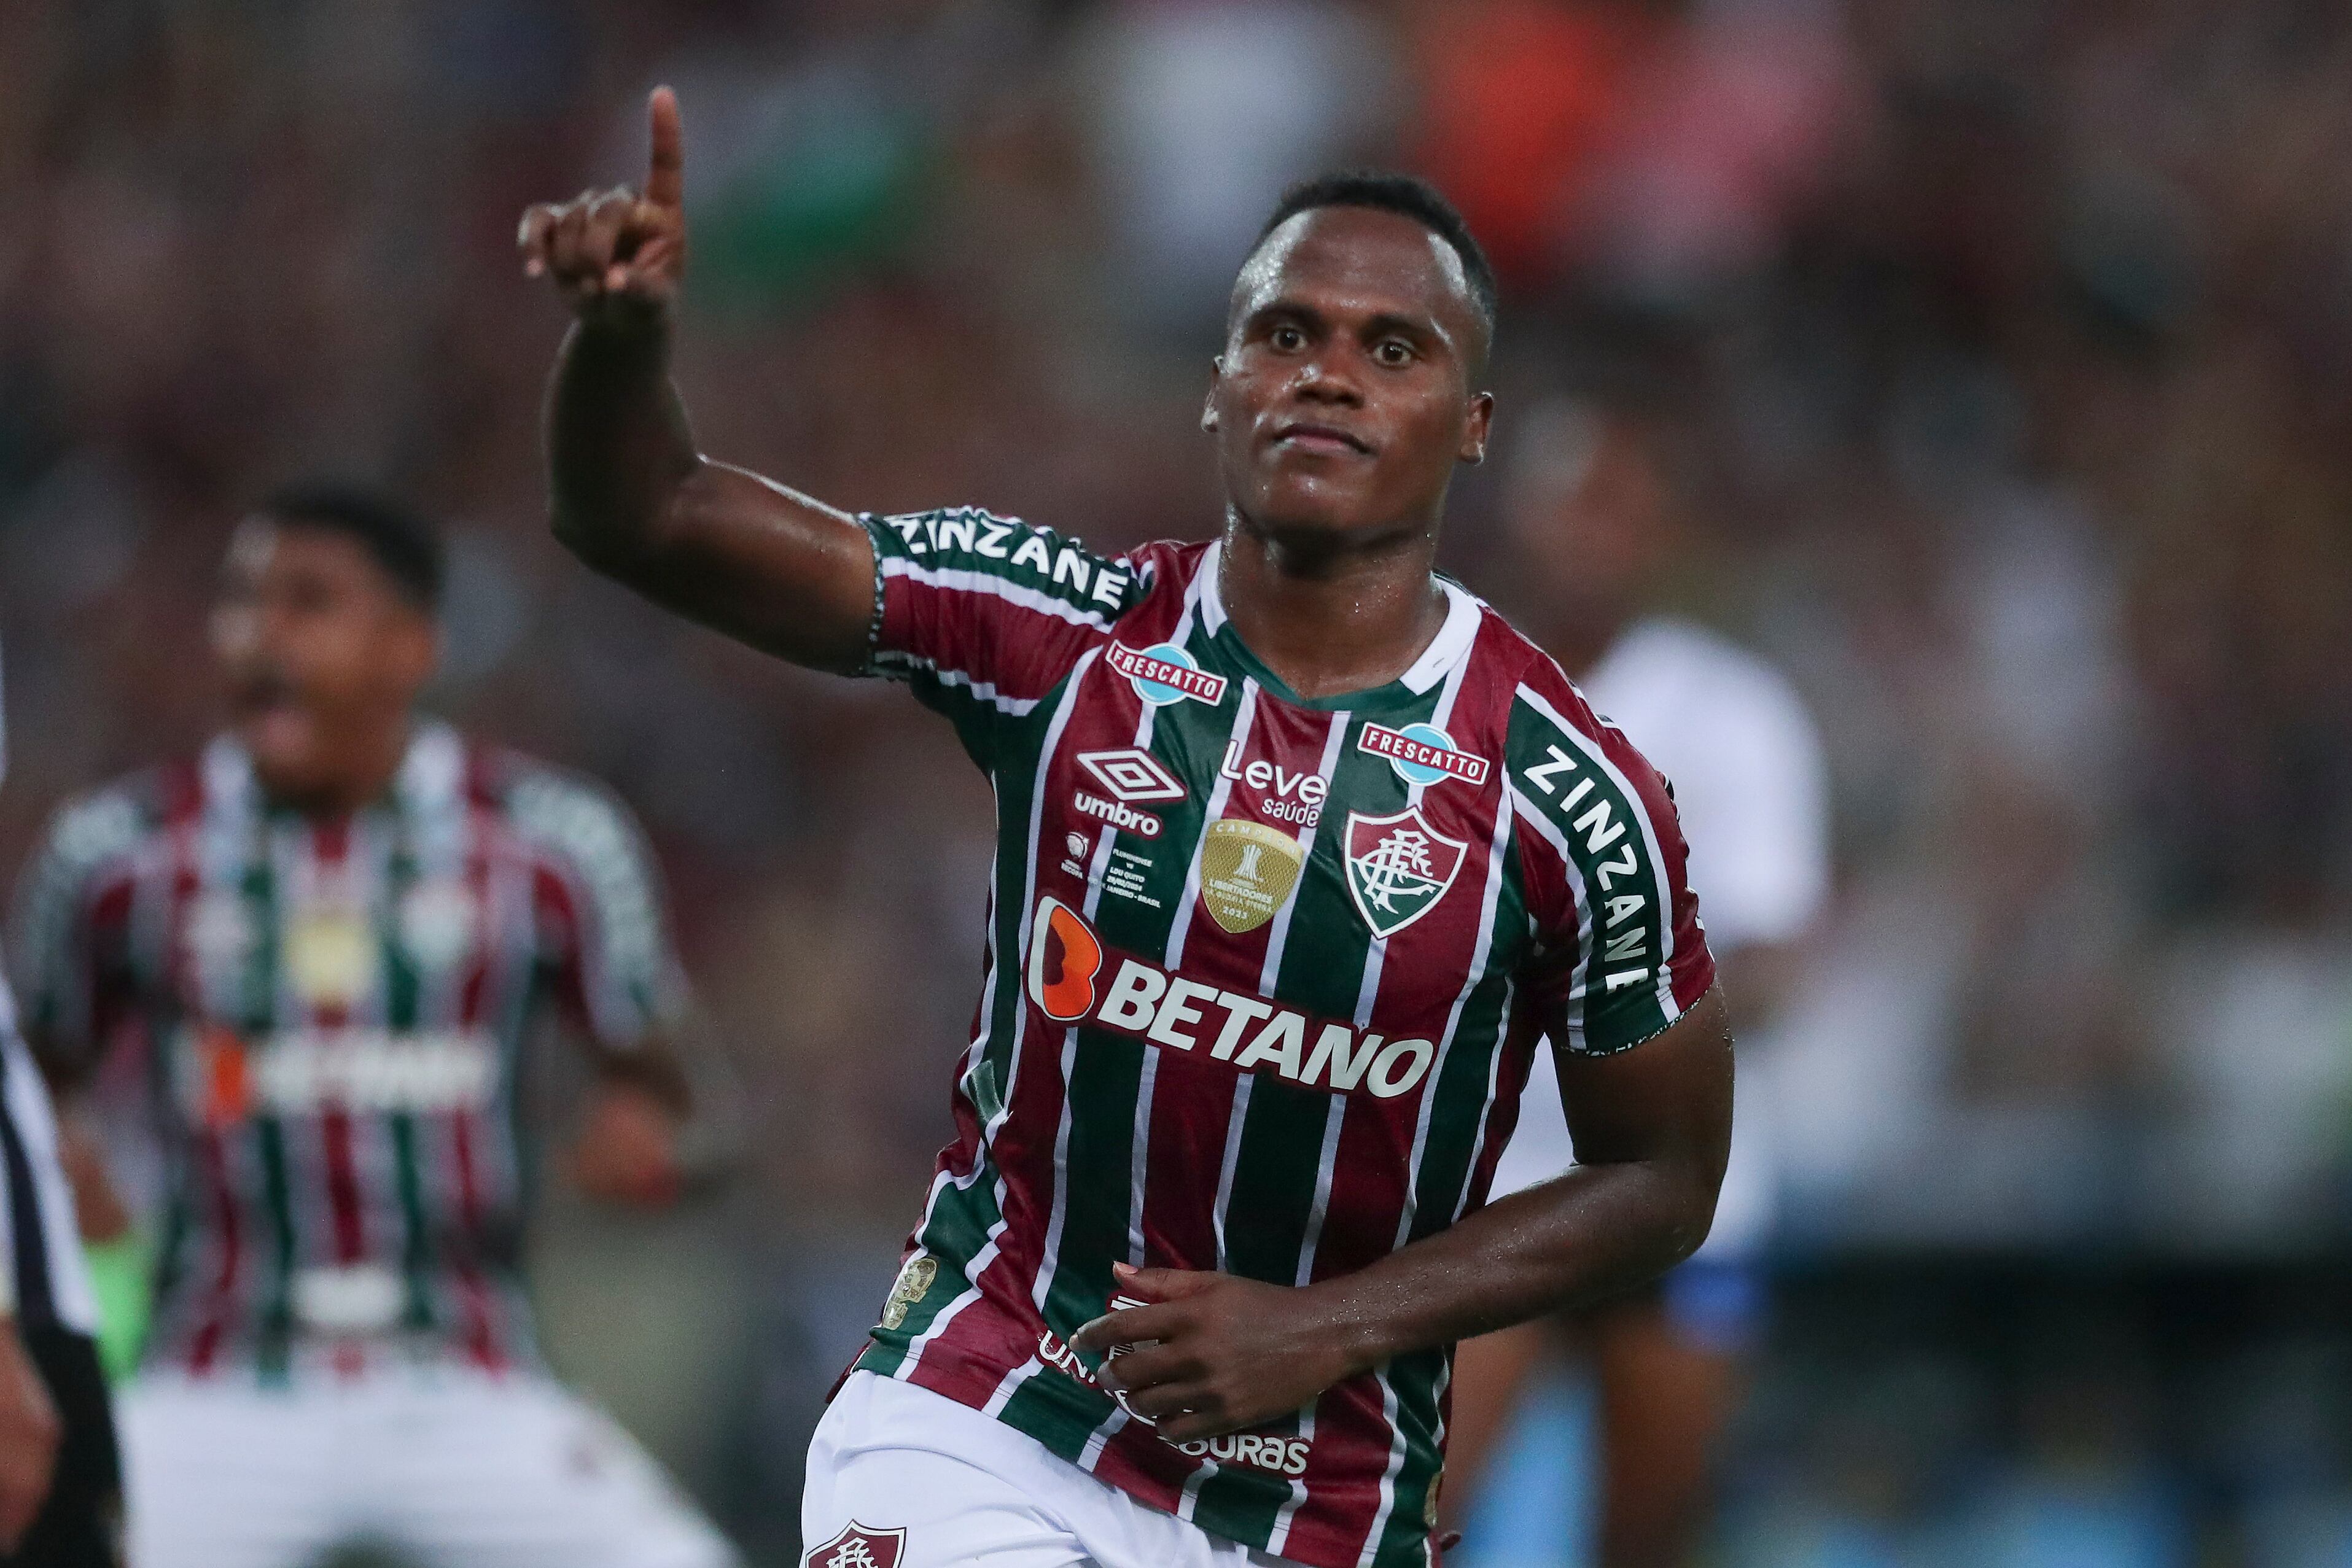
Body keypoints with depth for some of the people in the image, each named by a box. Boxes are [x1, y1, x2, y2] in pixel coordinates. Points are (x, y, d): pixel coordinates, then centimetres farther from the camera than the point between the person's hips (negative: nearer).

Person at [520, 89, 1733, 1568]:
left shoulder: (1573, 796, -8)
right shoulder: (1063, 634, -3)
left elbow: (1664, 1180, 0)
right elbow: (649, 520, -3)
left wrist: (1326, 1332, -10)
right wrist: (623, 324, -25)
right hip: (973, 1429, 0)